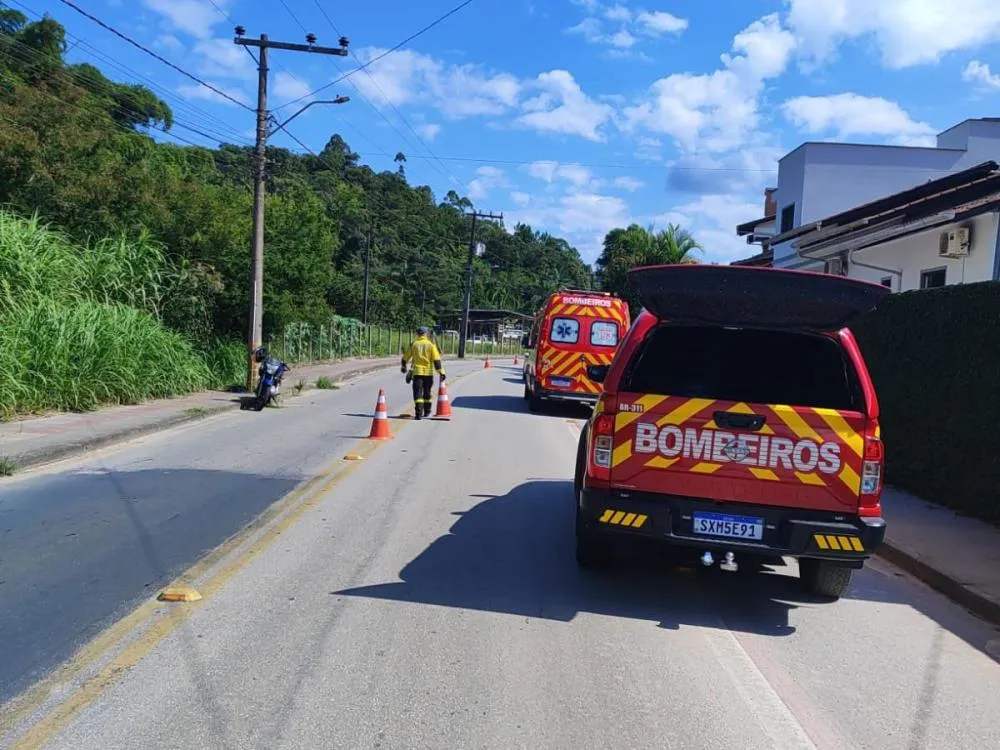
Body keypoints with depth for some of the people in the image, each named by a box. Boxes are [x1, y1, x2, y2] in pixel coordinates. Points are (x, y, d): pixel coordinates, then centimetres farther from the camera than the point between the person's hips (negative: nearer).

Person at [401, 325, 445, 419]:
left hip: (417, 372, -1)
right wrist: (441, 372, -7)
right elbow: (436, 360, -9)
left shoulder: (413, 344, 0)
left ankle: (418, 413, -14)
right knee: (427, 392, 18)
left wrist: (404, 367, 29)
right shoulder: (431, 344, -3)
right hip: (428, 372, 1)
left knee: (418, 393, -2)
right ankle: (427, 411, 30)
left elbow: (405, 357, 10)